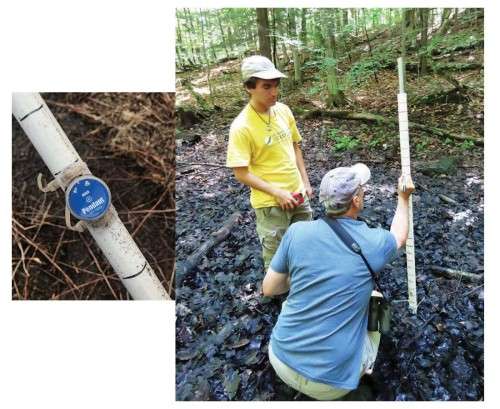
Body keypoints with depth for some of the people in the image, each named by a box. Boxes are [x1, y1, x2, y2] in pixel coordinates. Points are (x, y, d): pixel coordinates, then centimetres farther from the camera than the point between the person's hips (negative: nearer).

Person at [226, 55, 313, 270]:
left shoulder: (283, 110, -2)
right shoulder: (242, 126, -20)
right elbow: (242, 174, -18)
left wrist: (305, 182, 6)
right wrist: (277, 192, -20)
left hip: (298, 195, 7)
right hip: (270, 203, -6)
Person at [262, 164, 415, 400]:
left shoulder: (297, 231, -10)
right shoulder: (373, 242, -11)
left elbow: (268, 289, 2)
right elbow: (399, 236, 16)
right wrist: (403, 198, 31)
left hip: (282, 361, 1)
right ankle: (361, 369, 28)